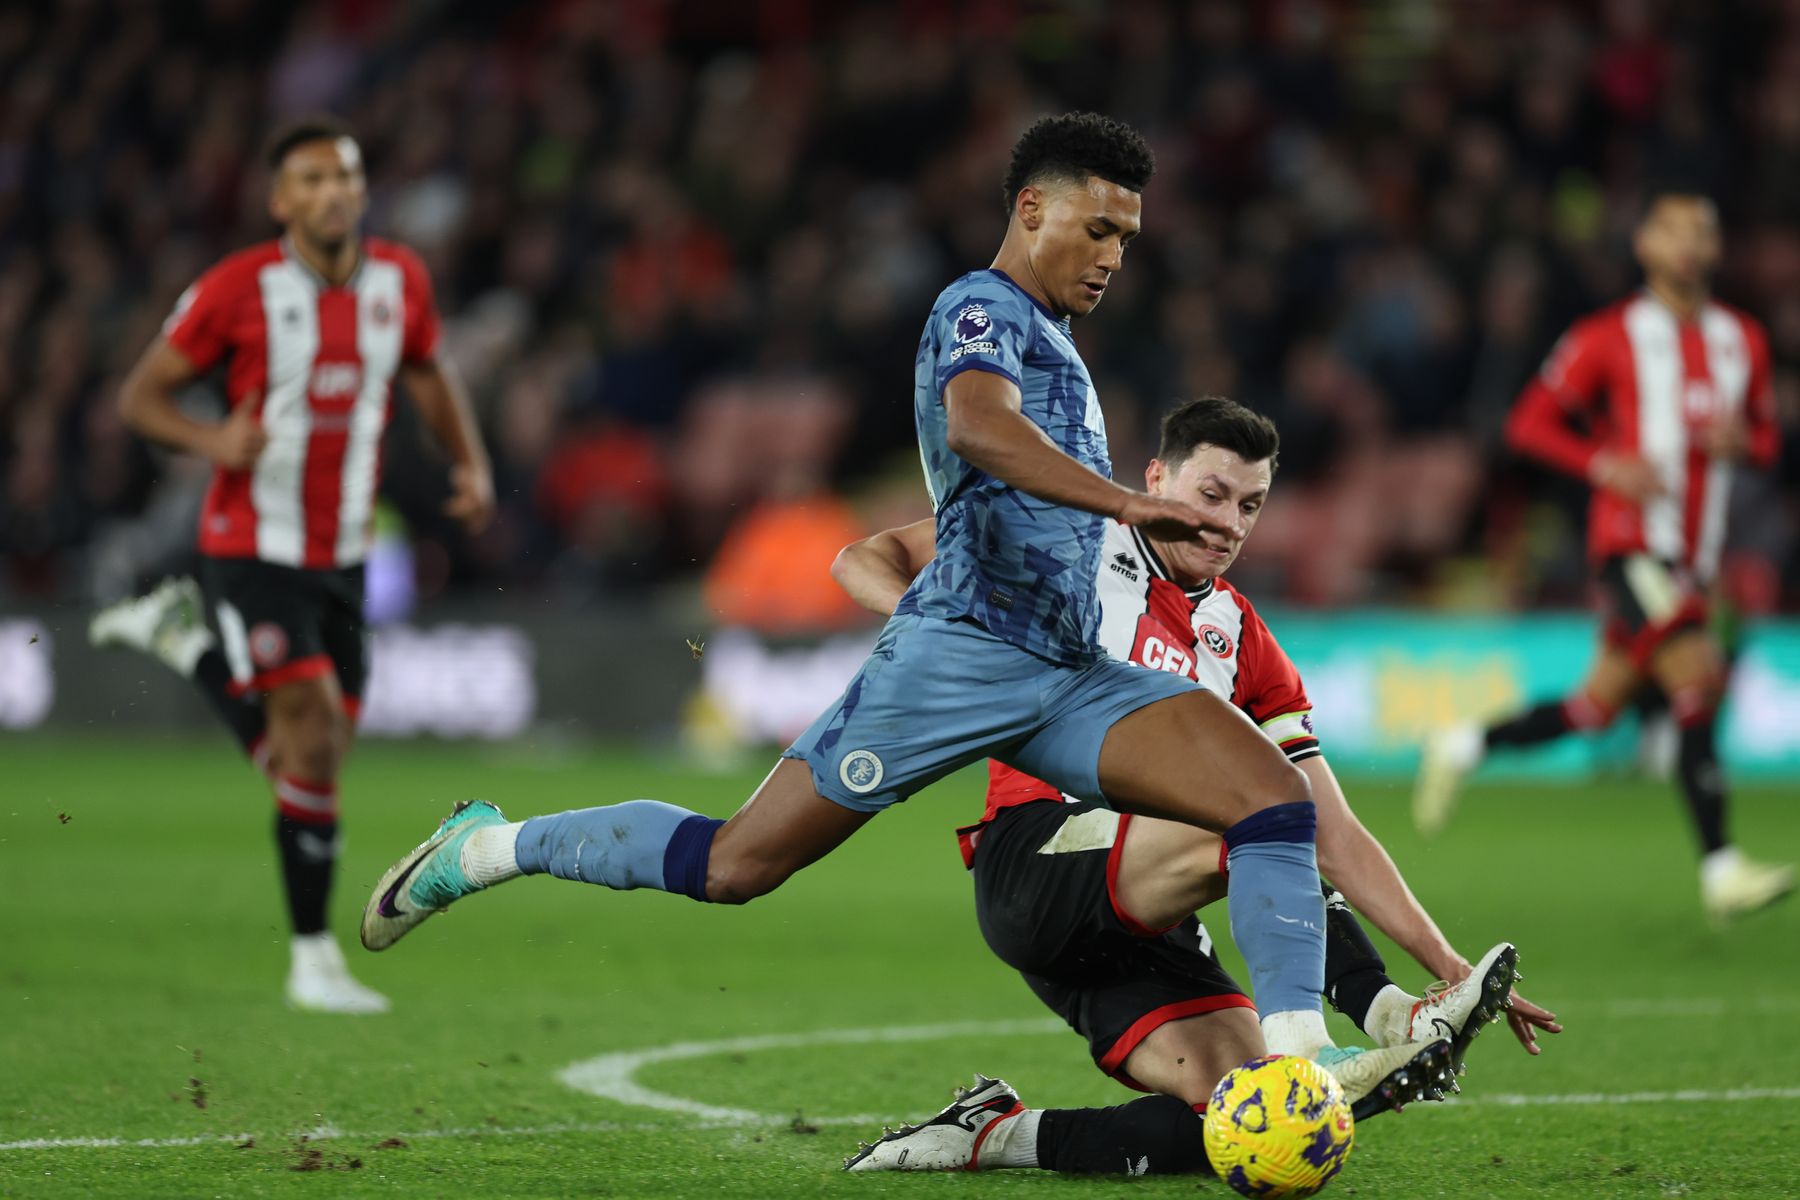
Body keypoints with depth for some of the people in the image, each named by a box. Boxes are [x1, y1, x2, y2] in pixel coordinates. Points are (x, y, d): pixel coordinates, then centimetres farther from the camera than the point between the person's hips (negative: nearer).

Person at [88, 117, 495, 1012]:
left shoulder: (400, 279, 1)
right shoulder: (240, 289, -12)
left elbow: (428, 374, 21)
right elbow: (140, 394, -5)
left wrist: (471, 463, 6)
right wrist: (211, 441, -24)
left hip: (340, 558, 6)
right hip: (253, 550, -6)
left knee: (300, 759, 9)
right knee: (313, 736, -15)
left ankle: (187, 636, 32)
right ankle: (313, 958, -4)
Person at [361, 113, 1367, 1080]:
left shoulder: (1049, 338, 25)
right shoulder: (983, 310, -4)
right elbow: (976, 424, -29)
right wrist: (1124, 501, -38)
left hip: (1072, 675, 8)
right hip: (962, 650, -8)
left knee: (1277, 797, -11)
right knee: (738, 864, -5)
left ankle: (1296, 1045, -19)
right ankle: (492, 847, 15)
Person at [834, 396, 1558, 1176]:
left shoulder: (1247, 649, 19)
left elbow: (1336, 838, 16)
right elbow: (864, 563, 7)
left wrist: (1447, 963, 6)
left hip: (1138, 926, 5)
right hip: (1034, 862, -5)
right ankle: (1392, 1027, -31)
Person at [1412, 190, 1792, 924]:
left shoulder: (1743, 340, 12)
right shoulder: (1609, 336, -3)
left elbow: (1766, 440, 21)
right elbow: (1530, 422, 0)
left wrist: (1741, 441, -4)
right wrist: (1605, 464, -16)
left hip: (1692, 556, 7)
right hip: (1630, 539, -7)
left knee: (1601, 705, 9)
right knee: (1697, 676, -22)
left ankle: (1462, 748, 32)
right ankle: (1720, 871, -23)